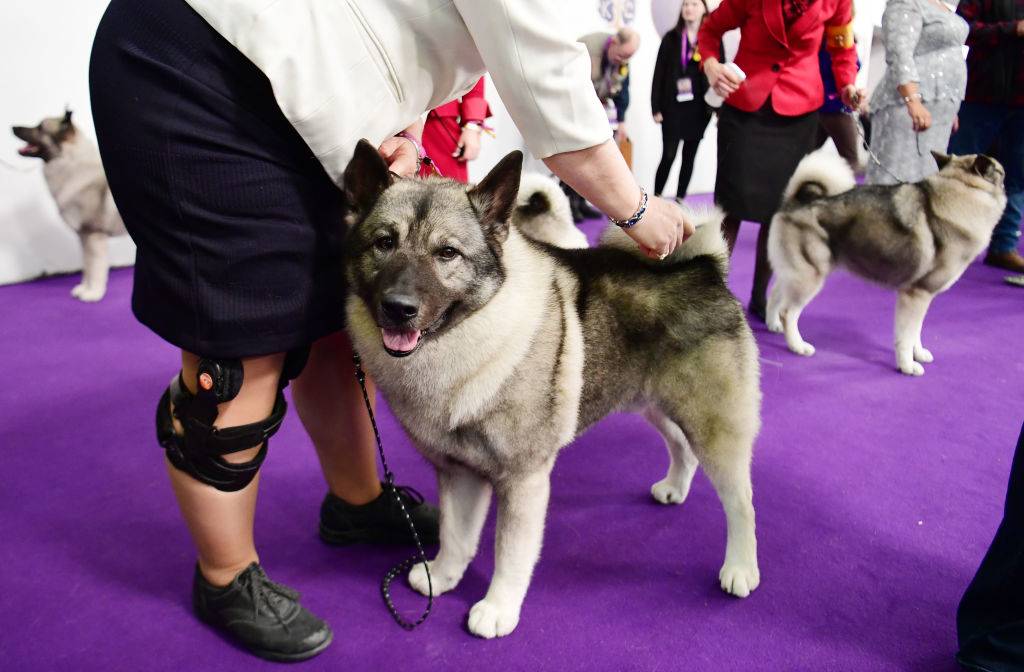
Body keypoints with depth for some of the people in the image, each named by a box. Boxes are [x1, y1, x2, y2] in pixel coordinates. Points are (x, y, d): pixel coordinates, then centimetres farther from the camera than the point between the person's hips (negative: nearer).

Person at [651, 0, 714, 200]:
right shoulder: (671, 38, 4)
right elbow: (659, 73, 2)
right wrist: (656, 107, -4)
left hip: (699, 108, 2)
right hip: (673, 107, -1)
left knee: (689, 157, 6)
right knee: (668, 155, -4)